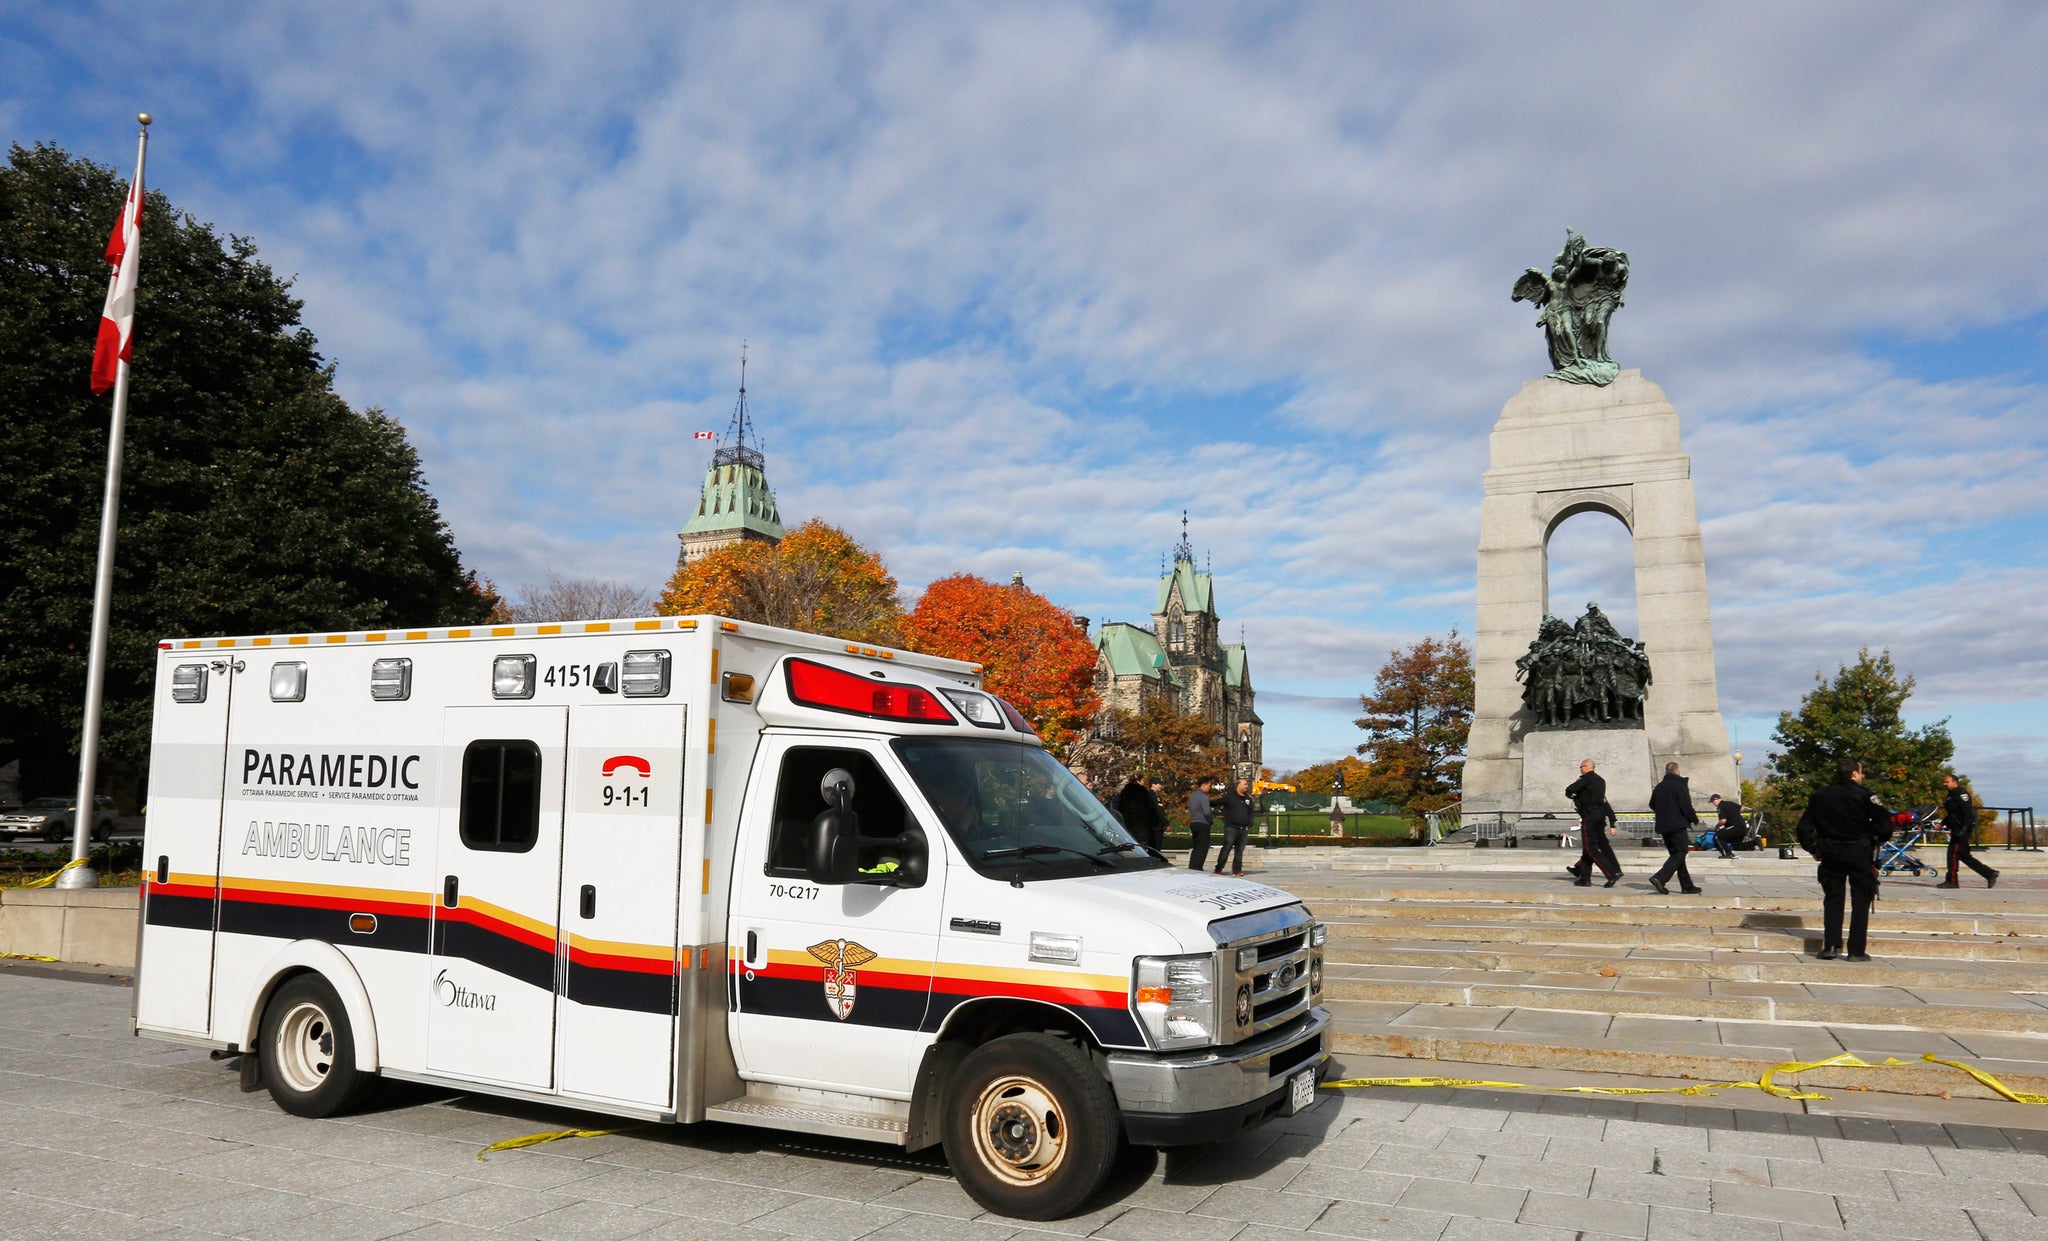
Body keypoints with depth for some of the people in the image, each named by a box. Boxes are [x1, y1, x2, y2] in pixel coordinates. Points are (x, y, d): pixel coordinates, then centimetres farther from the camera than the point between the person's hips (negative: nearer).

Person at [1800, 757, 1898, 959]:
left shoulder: (1819, 796, 5)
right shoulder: (1863, 794, -8)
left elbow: (1804, 826, 4)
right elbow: (1884, 819, -14)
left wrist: (1814, 849, 12)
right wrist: (1880, 839, 3)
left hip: (1831, 853, 3)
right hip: (1859, 852, -3)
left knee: (1832, 900, 12)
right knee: (1860, 901, 4)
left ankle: (1830, 946, 5)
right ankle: (1856, 950, 3)